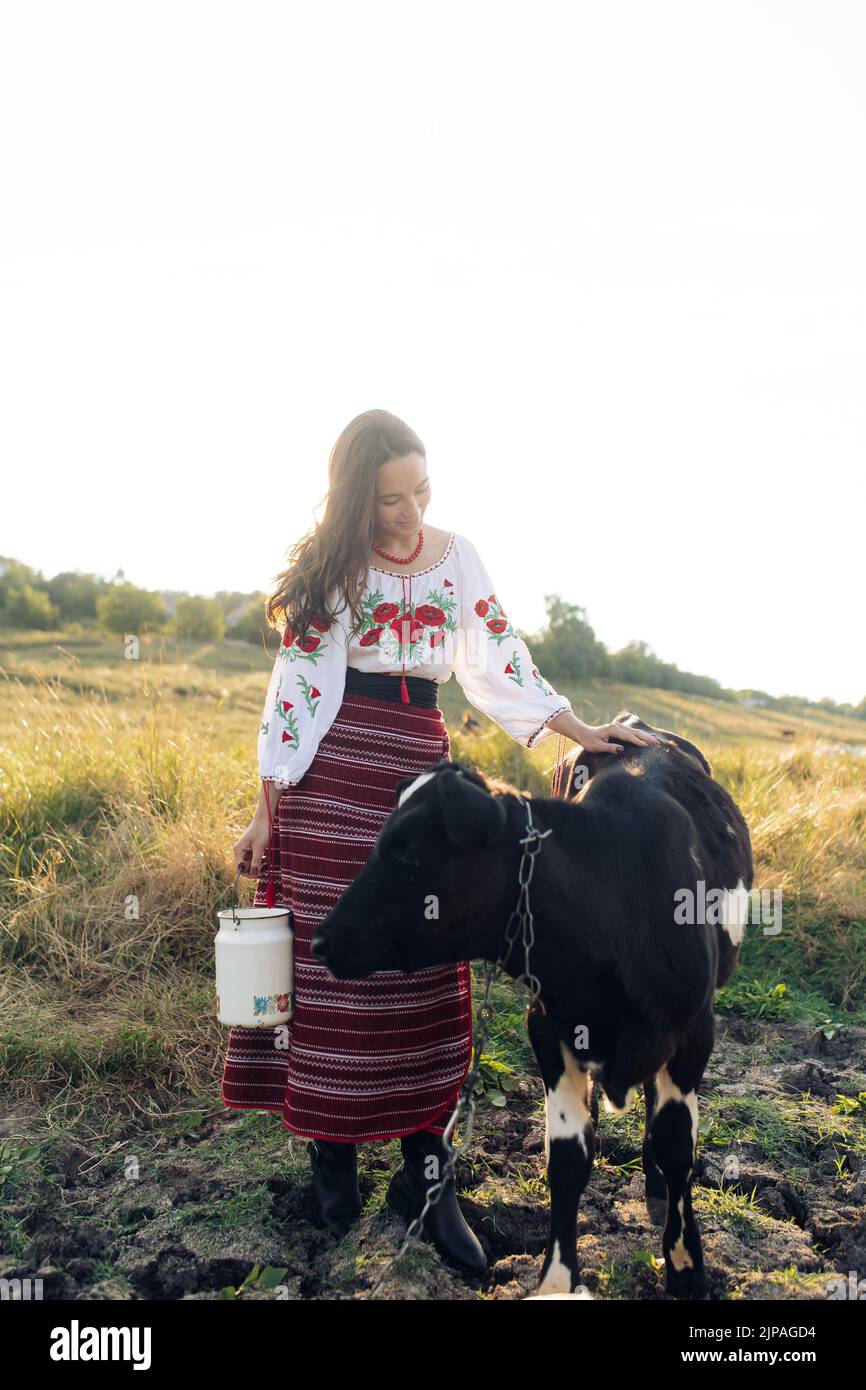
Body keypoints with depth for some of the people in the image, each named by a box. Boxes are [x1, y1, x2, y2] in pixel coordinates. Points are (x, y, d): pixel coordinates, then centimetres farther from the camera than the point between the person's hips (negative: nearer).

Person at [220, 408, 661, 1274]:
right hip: (330, 775, -3)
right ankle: (331, 1155, 19)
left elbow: (500, 660, 12)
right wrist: (268, 813, -4)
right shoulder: (329, 567, 0)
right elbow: (294, 689, -2)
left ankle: (423, 1174, 13)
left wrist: (581, 732, 5)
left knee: (427, 975, 2)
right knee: (332, 965, 1)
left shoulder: (456, 558, 9)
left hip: (421, 767, 3)